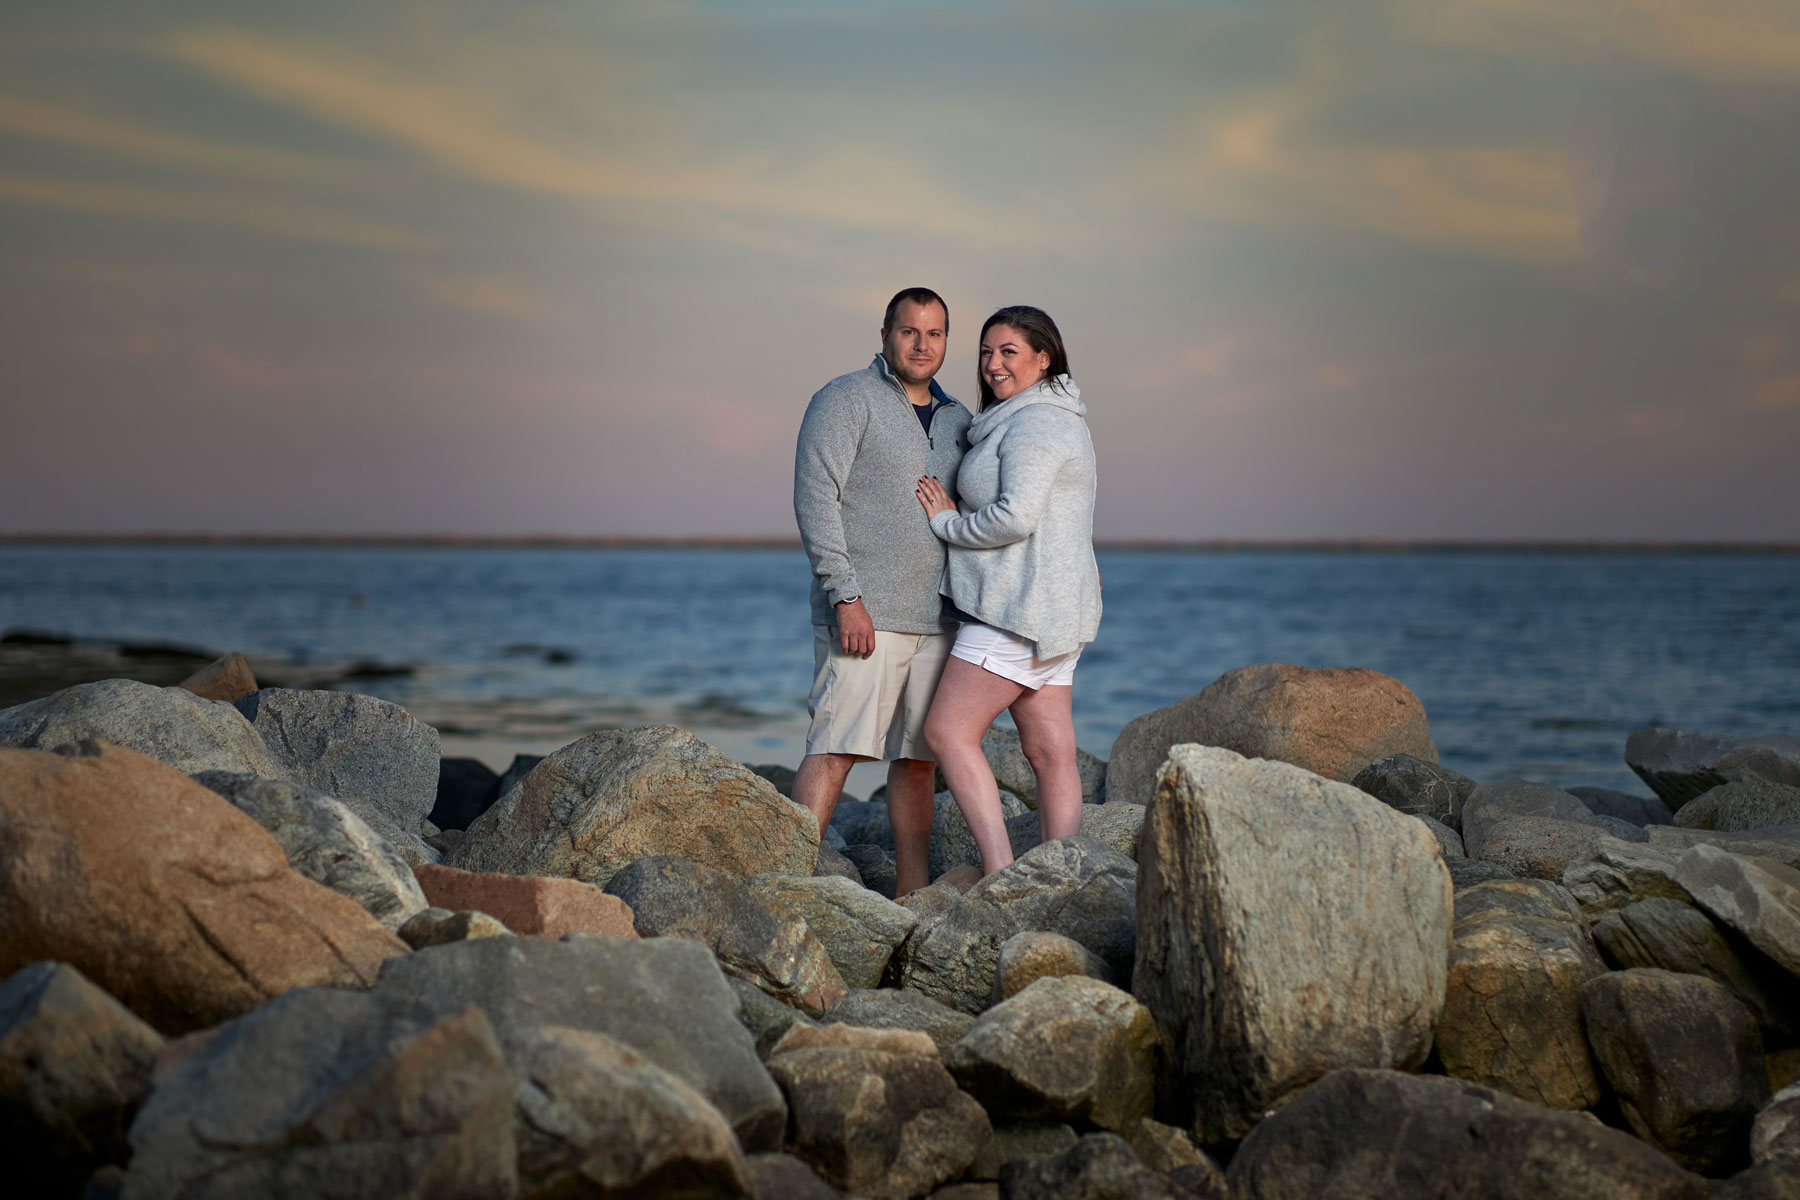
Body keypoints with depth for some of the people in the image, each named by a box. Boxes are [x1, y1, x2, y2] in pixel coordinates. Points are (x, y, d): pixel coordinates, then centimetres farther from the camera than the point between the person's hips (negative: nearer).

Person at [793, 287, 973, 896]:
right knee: (837, 749, -12)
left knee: (917, 755, 8)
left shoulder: (956, 420, 17)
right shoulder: (846, 400, -3)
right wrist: (845, 596, -19)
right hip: (864, 613, -7)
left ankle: (911, 893, 14)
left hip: (935, 616, 7)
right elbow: (815, 499, -11)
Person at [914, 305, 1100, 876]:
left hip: (1022, 607, -10)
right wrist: (958, 516, 9)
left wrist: (947, 524, -8)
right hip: (1051, 612, 10)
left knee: (947, 730, -8)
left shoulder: (1032, 424, -13)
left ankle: (1000, 873, -12)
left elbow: (1016, 518, -24)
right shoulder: (1057, 420, 20)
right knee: (1050, 752, 6)